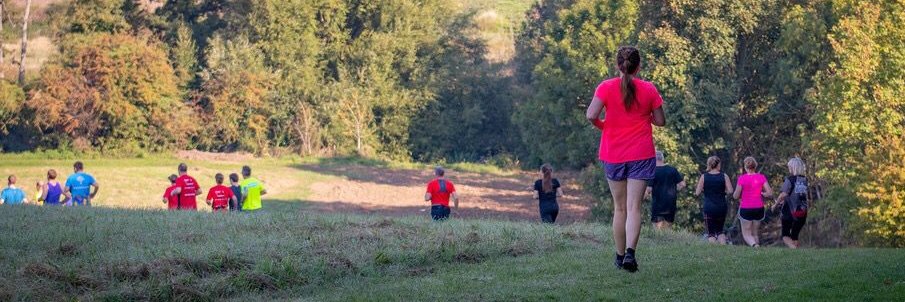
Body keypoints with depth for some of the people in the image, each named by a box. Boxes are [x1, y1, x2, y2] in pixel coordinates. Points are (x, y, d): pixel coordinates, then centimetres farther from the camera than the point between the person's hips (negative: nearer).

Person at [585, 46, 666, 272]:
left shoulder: (606, 87, -5)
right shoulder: (649, 89, -2)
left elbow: (591, 115, -15)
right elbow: (660, 121, 4)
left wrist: (602, 126, 6)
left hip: (613, 154, 1)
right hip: (641, 154, -1)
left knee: (619, 207, 13)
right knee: (634, 207, -5)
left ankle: (620, 256, 17)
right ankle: (630, 252, -23)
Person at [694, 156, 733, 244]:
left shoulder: (704, 177, -3)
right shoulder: (724, 176, -2)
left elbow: (697, 193, -4)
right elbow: (730, 191, -8)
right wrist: (723, 191, 12)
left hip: (708, 208, -1)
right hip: (722, 207, 2)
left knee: (711, 233, 3)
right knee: (720, 231, 19)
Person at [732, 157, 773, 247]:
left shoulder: (742, 178, -10)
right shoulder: (761, 177, -3)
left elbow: (736, 196, -7)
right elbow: (769, 193, -6)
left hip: (745, 209, -3)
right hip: (759, 209, 3)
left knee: (746, 234, 2)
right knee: (755, 233, 17)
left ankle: (755, 245, -27)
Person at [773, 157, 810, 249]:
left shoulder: (790, 179, -9)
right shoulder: (806, 181, 7)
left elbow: (783, 194, -23)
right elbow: (809, 200, 13)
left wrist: (775, 205, -7)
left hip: (789, 212, -5)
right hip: (802, 214, 5)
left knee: (785, 236, 4)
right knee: (794, 237, 16)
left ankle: (794, 248, -23)